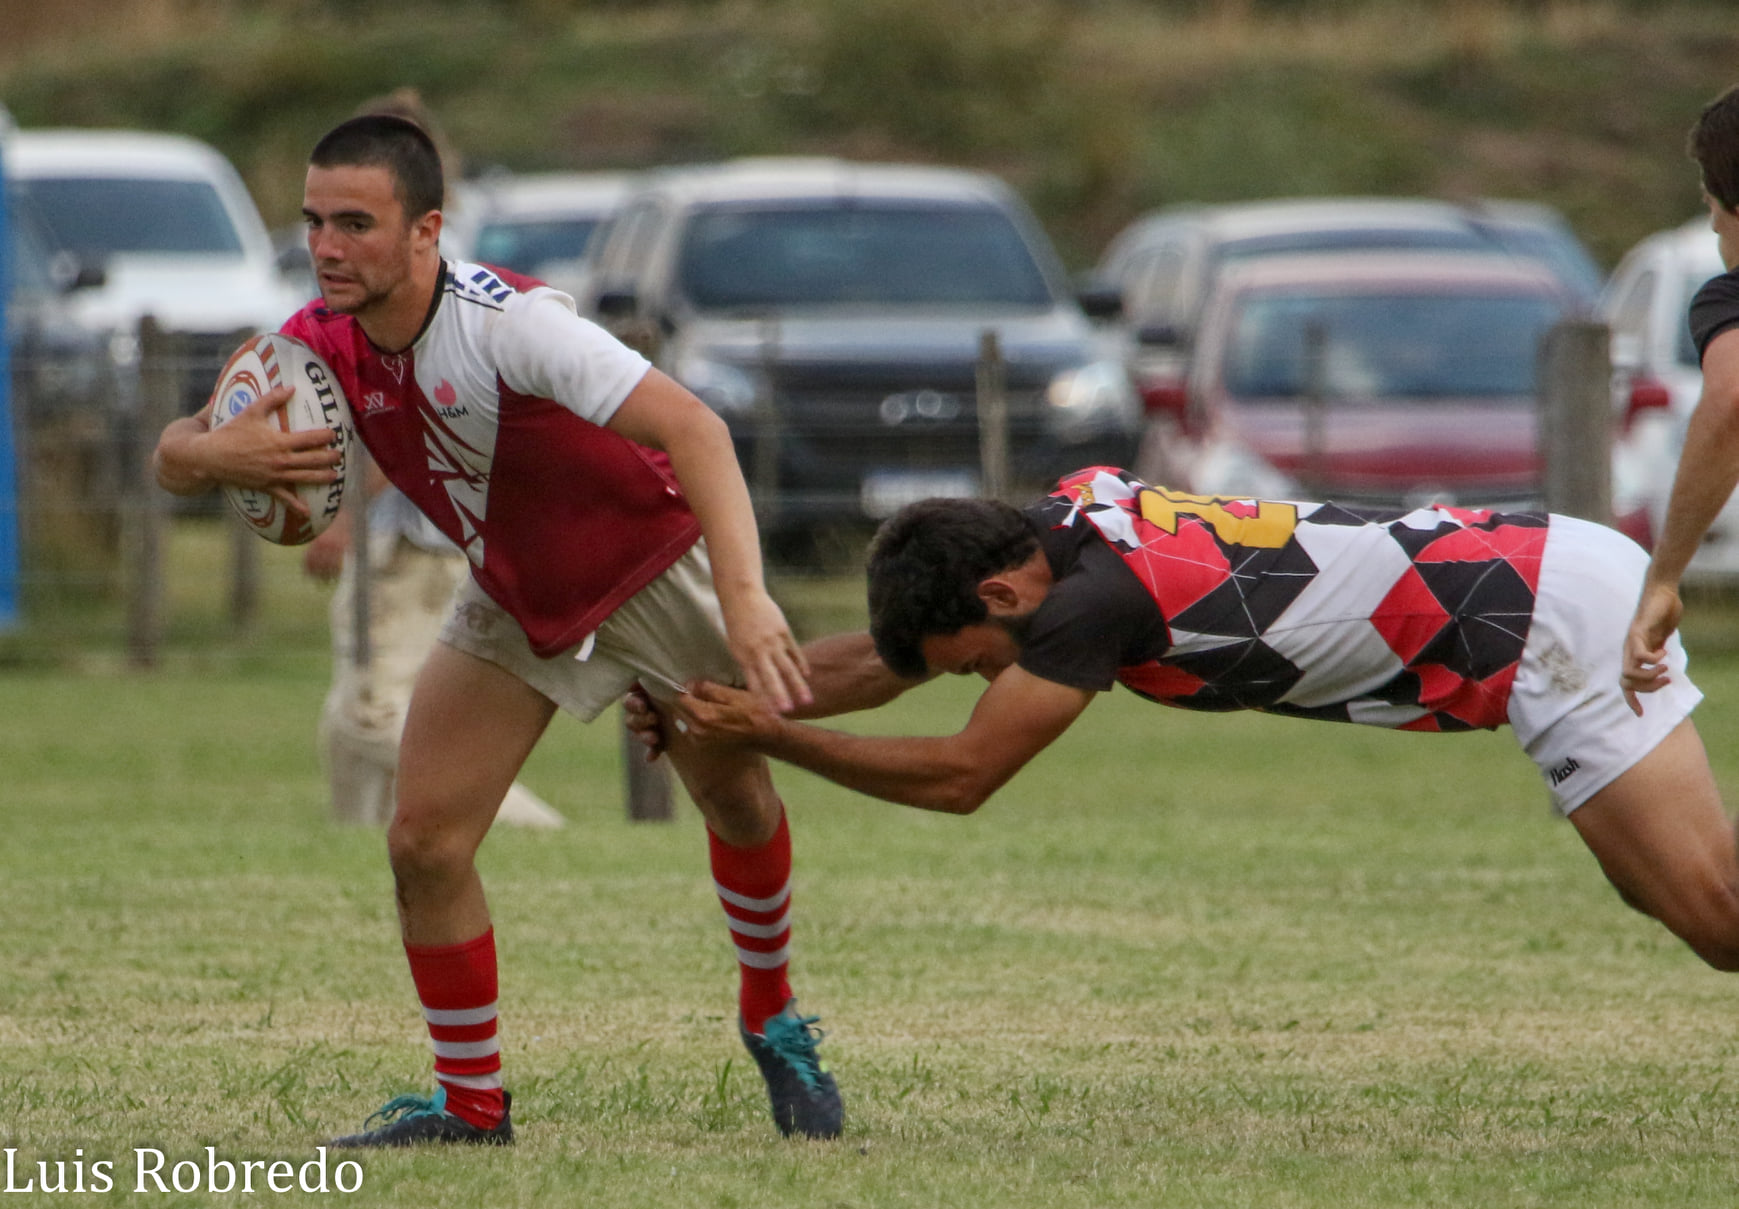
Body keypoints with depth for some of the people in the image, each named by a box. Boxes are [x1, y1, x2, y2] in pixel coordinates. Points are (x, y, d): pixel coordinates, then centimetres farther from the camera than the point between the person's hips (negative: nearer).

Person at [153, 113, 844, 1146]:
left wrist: (745, 596, -54)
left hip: (653, 568, -4)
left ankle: (774, 1023, 33)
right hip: (512, 602, 5)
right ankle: (471, 1106, 6)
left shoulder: (509, 323, -35)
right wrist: (215, 453, -33)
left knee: (736, 798, 4)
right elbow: (172, 459, -7)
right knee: (425, 844, -8)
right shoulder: (321, 345, -17)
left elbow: (692, 428, -42)